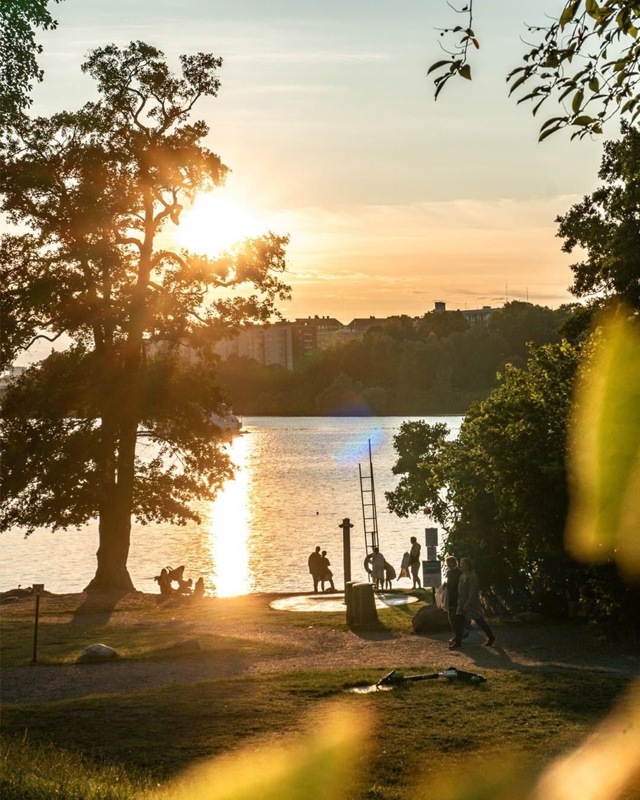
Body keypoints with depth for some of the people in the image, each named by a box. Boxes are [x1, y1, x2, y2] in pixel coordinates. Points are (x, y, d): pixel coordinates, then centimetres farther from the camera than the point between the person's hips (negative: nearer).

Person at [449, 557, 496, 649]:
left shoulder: (472, 576, -17)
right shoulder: (462, 575, 10)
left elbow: (473, 591, -22)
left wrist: (468, 603, -26)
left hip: (472, 602, -8)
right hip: (462, 602, 8)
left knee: (479, 621, 4)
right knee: (459, 620, -1)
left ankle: (491, 637, 21)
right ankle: (457, 642, 0)